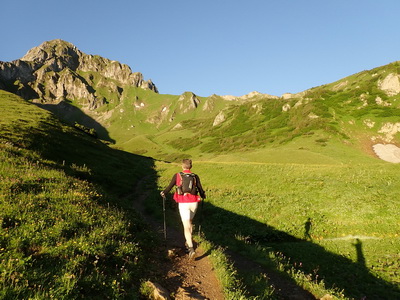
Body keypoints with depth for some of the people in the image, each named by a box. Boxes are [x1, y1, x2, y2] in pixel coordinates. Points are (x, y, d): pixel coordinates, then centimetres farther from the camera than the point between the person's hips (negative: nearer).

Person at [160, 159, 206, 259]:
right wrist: (203, 195, 25)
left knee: (186, 227, -2)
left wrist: (163, 193, 18)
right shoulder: (195, 176, 1)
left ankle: (191, 249, -15)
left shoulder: (177, 175, -3)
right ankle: (188, 242, 36)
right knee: (189, 222, 26)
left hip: (183, 204, -2)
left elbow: (169, 187, -2)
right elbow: (200, 189, 3)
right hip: (193, 203, 3)